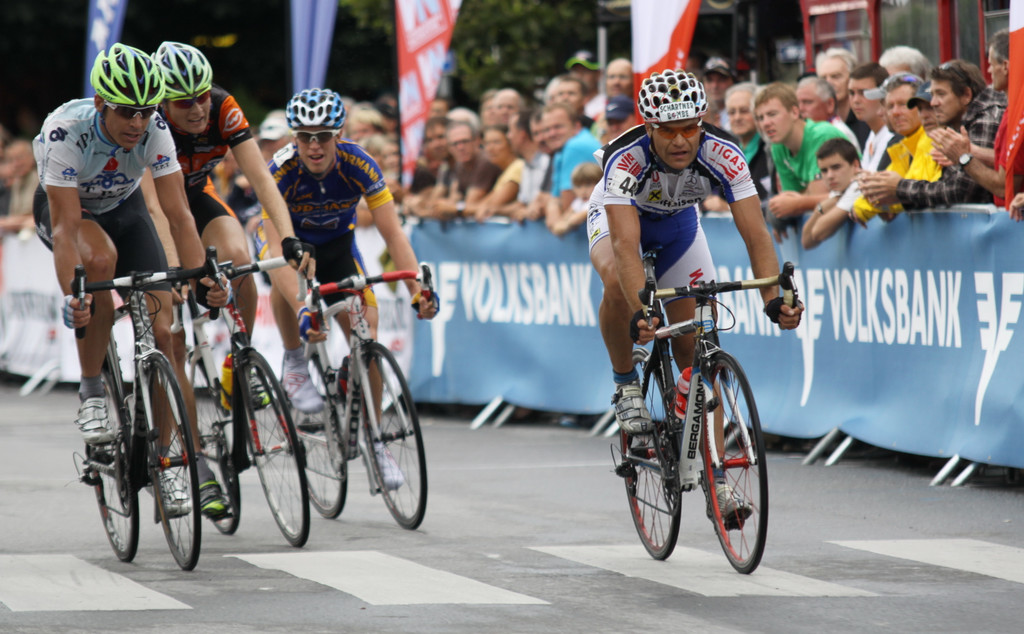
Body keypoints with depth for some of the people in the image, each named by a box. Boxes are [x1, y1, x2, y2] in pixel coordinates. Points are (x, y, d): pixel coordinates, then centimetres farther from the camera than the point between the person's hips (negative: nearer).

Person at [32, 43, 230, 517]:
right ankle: (91, 393, -20)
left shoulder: (155, 131, -27)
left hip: (124, 209, 3)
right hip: (64, 210, -3)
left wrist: (202, 278, -38)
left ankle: (193, 467, -7)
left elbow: (178, 214, -28)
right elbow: (66, 226, -37)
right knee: (101, 259, -37)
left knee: (163, 329, -10)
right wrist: (70, 297, -48)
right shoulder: (66, 132, -36)